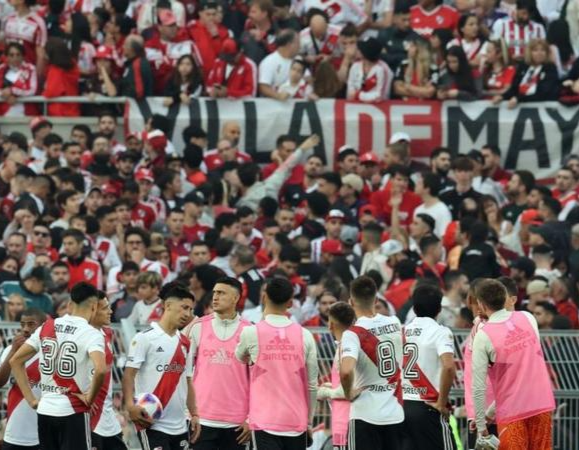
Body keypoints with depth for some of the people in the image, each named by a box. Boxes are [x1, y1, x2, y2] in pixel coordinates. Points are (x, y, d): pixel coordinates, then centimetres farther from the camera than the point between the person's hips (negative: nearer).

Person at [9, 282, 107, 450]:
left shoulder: (46, 328, 8)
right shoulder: (91, 334, -10)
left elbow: (15, 361, 10)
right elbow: (100, 370, -27)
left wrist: (31, 399, 10)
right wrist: (90, 397, -10)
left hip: (45, 411, 6)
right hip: (73, 412, -6)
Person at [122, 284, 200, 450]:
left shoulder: (185, 343, 15)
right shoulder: (145, 338, -6)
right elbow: (129, 375, -10)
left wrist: (194, 414, 12)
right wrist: (130, 405, -26)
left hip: (179, 426, 7)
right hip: (152, 424, -7)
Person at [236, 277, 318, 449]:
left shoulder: (251, 333, -5)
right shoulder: (304, 335, 1)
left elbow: (241, 359, 19)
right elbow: (312, 386, 4)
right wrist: (309, 422, 14)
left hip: (265, 422, -3)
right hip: (297, 422, 3)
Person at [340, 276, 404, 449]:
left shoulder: (353, 334, -14)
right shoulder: (395, 324, 3)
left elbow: (346, 371, -29)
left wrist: (348, 393, -12)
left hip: (366, 414, -5)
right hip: (395, 413, 5)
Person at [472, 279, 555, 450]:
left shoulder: (483, 336, -12)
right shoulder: (528, 318, 2)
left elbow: (478, 387, -10)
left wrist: (481, 426, -2)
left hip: (512, 412, -4)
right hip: (542, 405, 4)